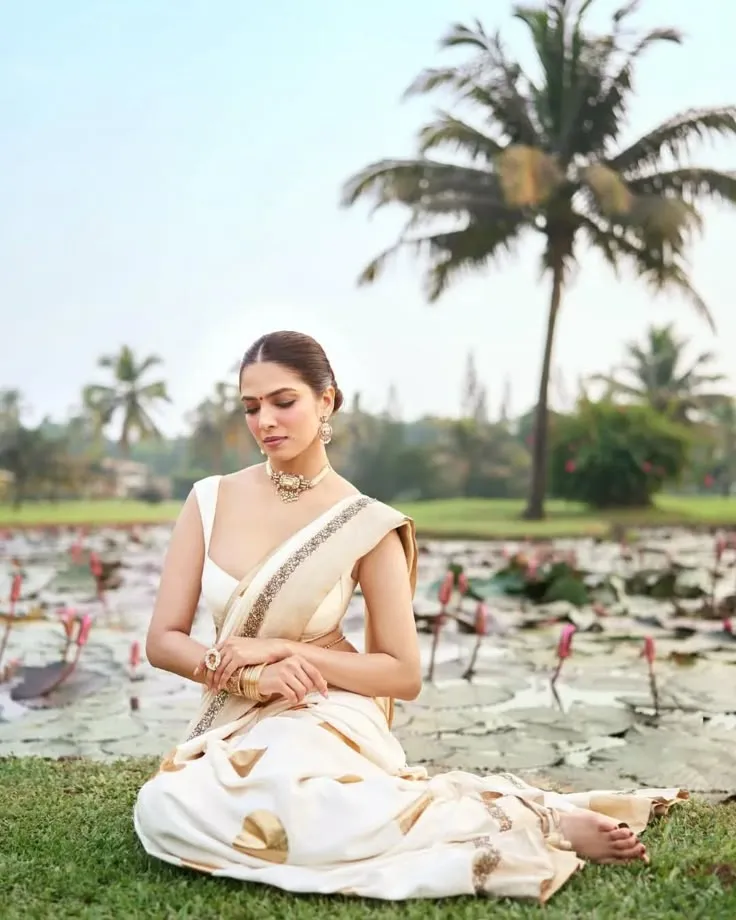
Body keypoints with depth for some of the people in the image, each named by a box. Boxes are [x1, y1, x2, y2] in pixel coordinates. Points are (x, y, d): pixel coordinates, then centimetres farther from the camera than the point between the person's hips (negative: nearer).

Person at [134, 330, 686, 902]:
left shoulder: (366, 525, -9)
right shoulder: (210, 501, 0)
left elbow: (404, 674, -5)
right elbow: (163, 640, 1)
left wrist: (282, 649, -14)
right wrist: (248, 675, -17)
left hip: (322, 718, -5)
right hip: (234, 725, 5)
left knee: (292, 798, -37)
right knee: (165, 811, -27)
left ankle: (538, 821, -20)